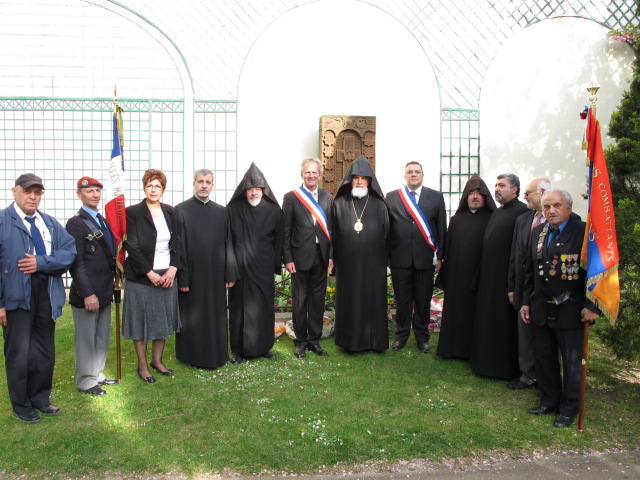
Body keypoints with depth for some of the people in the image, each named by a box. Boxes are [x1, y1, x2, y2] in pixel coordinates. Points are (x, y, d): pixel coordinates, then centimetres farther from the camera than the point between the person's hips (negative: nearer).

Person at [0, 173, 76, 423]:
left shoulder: (50, 222, 12)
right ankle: (21, 405, 22)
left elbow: (69, 250, 2)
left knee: (45, 351, 15)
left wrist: (42, 262, -15)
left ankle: (40, 398, 31)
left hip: (47, 296, 5)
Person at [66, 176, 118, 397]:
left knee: (102, 337, 17)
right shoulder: (76, 223, -12)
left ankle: (97, 374, 31)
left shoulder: (103, 221, 13)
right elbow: (76, 262, -17)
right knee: (86, 339, 5)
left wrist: (115, 281, 12)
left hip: (105, 291, 8)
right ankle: (85, 381, 19)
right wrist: (88, 293, -20)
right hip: (87, 293, -8)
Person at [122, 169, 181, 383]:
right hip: (141, 277, -4)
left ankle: (157, 360, 28)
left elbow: (177, 243, 7)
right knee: (141, 321, 6)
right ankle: (142, 365, 19)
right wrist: (150, 273, -14)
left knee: (164, 320, 12)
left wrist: (173, 268, -7)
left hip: (167, 276, 5)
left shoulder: (169, 212, 7)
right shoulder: (133, 212, -7)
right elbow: (132, 247, -11)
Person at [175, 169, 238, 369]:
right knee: (192, 315, 7)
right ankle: (193, 356, 22)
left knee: (216, 314, 10)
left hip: (216, 273, 3)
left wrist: (230, 273, 1)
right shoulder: (181, 210, -4)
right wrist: (182, 277, -11)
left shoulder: (221, 212, 6)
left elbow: (228, 244, 6)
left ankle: (216, 353, 25)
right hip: (192, 273, -3)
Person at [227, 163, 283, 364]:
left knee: (264, 306, 7)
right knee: (239, 307, 5)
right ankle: (238, 349, 15)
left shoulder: (273, 211, 1)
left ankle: (263, 347, 22)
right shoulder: (233, 210, -1)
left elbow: (278, 240, 6)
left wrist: (277, 265, 4)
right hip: (239, 268, -1)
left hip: (263, 269, 1)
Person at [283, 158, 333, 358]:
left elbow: (331, 229, 7)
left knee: (318, 300, 11)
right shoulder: (291, 197, -2)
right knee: (300, 301, 6)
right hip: (301, 256, -3)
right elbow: (286, 230, -4)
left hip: (321, 256, 3)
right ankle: (300, 341, 19)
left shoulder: (327, 198, 7)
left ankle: (314, 339, 24)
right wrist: (288, 259, -8)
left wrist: (331, 255, 1)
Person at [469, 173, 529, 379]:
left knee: (504, 321, 2)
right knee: (488, 320, 15)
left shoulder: (522, 212, -14)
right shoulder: (497, 213, 14)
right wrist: (482, 275, 13)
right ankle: (487, 360, 27)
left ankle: (503, 366, 15)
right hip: (489, 276, 9)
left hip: (506, 277, -9)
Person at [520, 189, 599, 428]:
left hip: (570, 310, -5)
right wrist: (526, 301, 12)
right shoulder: (537, 233, 8)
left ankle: (569, 408, 24)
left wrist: (591, 305, -14)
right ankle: (549, 401, 32)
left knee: (572, 362, 8)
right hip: (542, 310, 6)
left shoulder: (583, 232, -11)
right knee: (544, 358, 15)